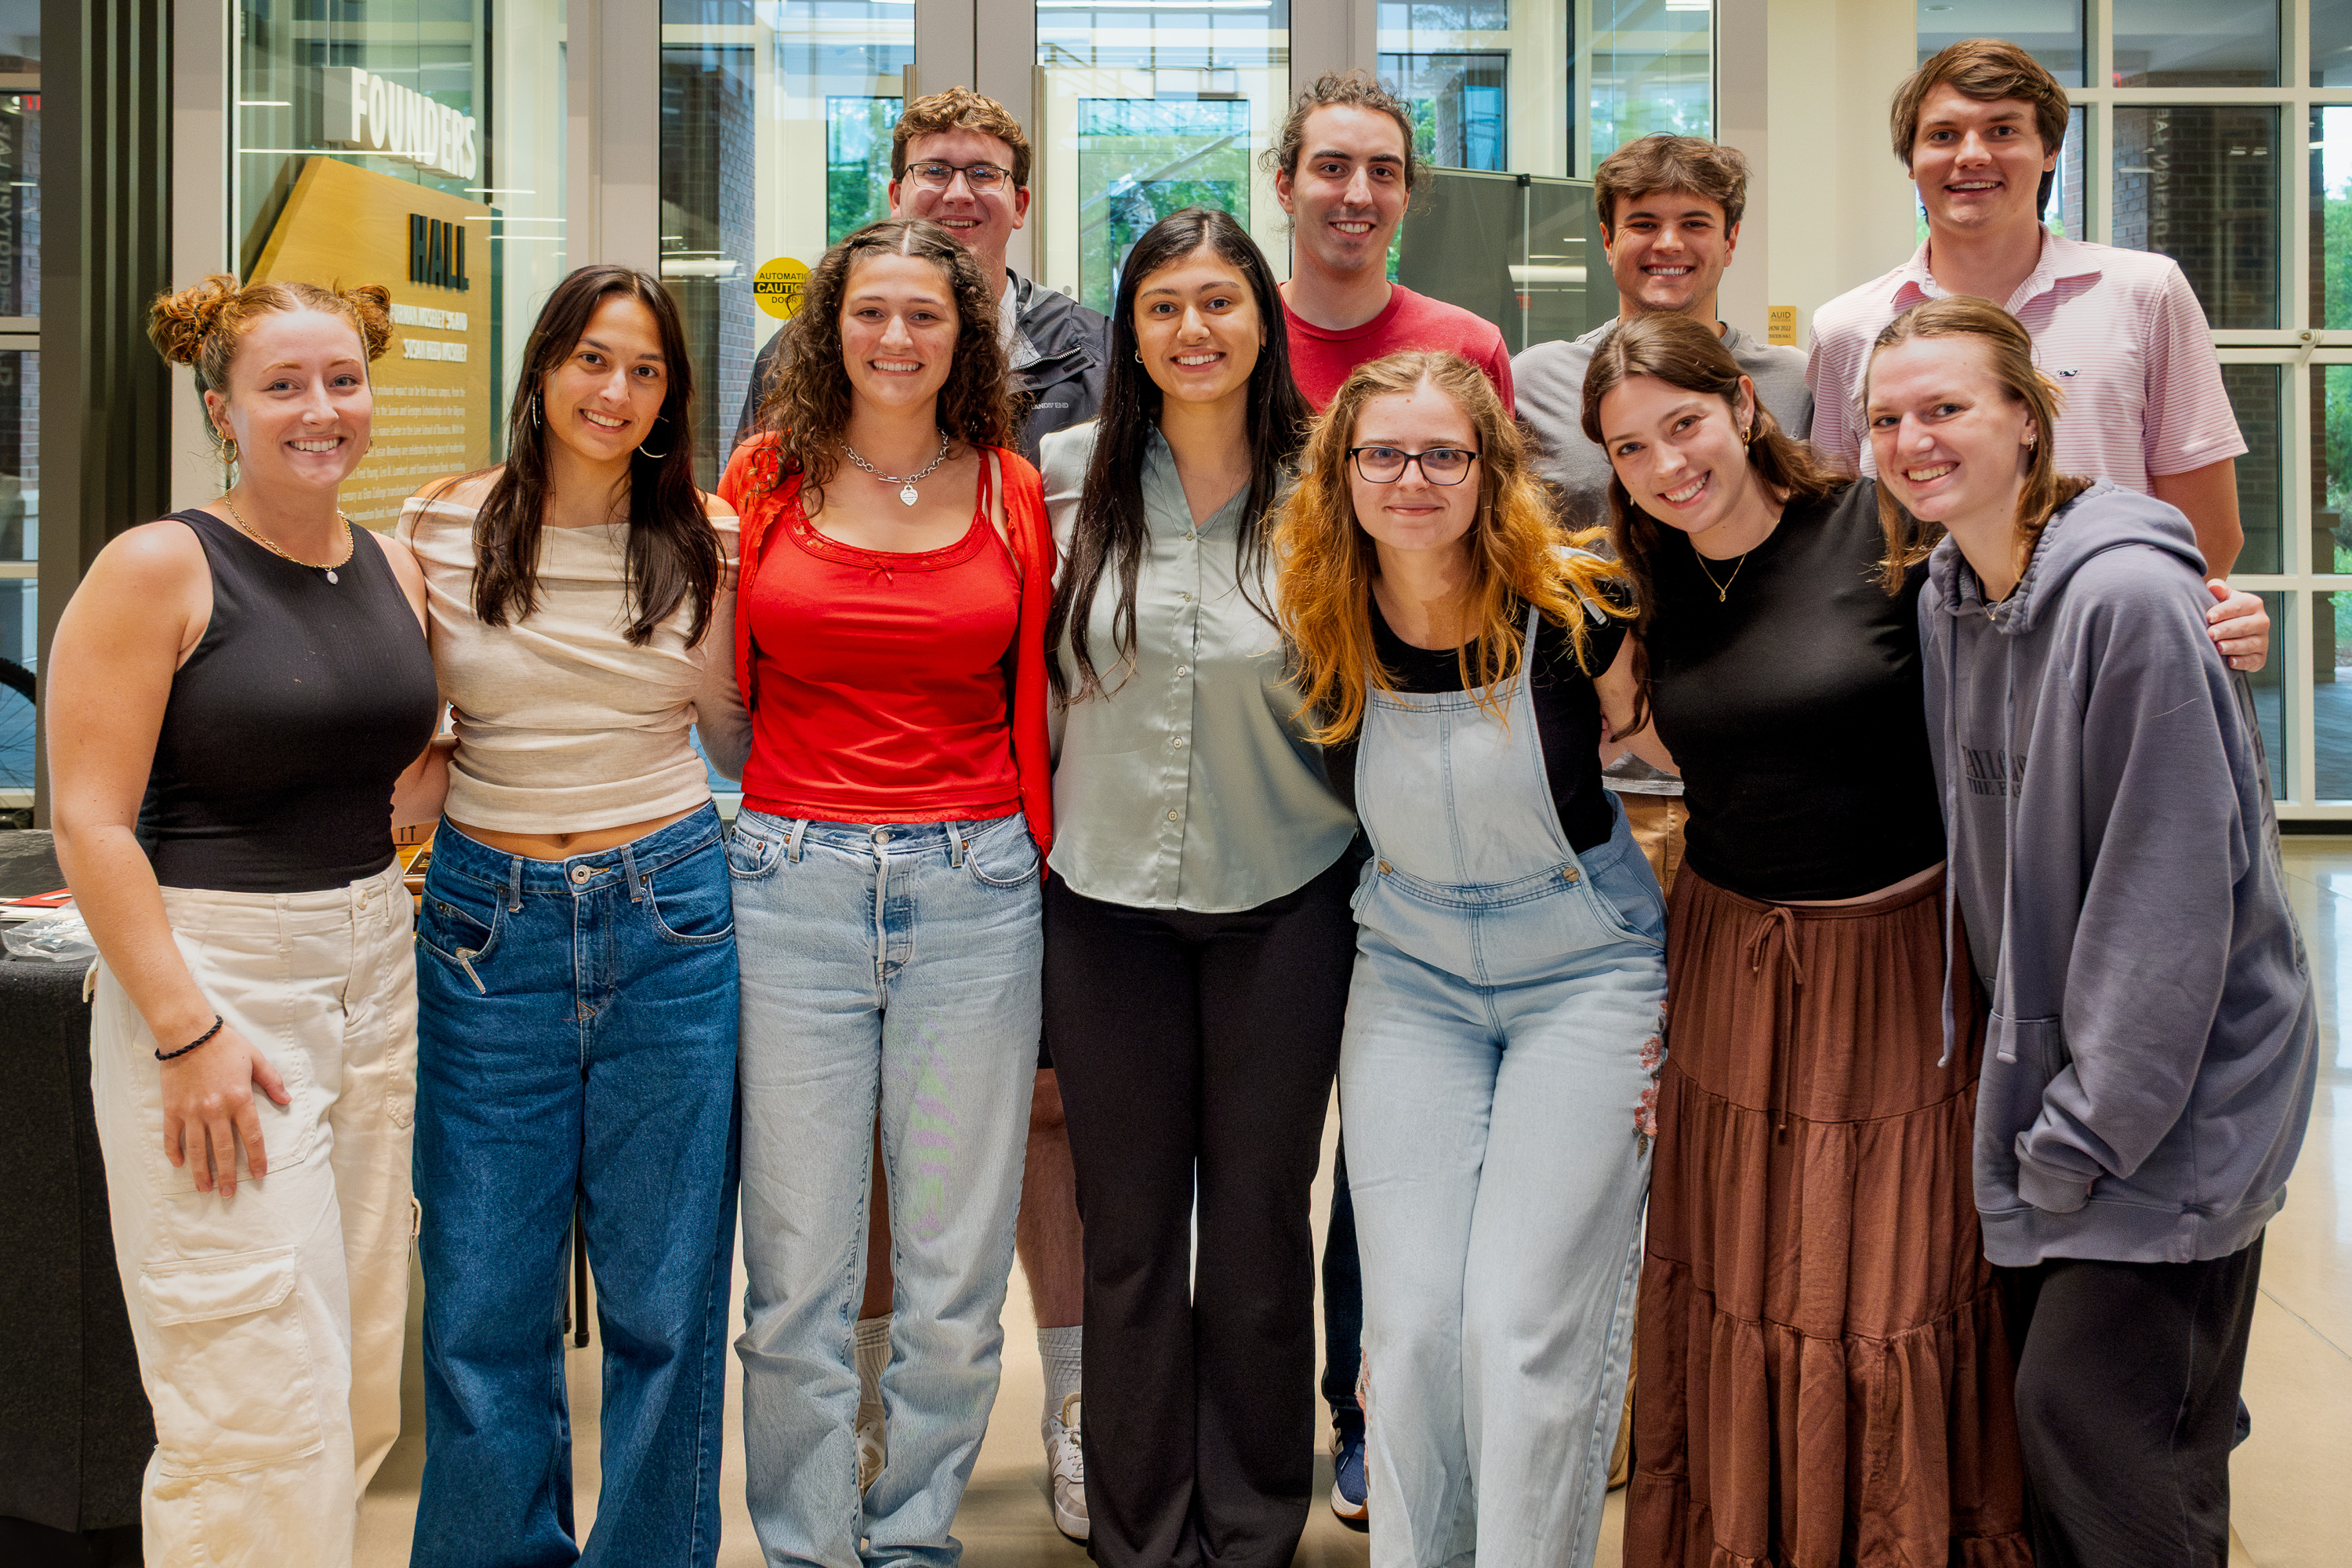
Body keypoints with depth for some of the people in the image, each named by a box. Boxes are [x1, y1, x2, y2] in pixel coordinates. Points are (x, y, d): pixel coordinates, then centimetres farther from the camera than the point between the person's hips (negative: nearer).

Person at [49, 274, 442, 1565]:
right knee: (262, 1391, -7)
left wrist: (428, 786, 5)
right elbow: (89, 821, -13)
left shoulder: (394, 571, 9)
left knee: (361, 1378, 12)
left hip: (375, 974, 7)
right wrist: (188, 1031, -18)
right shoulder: (157, 570, -9)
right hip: (213, 977, -6)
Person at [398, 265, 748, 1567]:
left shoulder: (703, 540, 3)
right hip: (489, 920, 0)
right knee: (482, 1301, 6)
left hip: (668, 915, 0)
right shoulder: (443, 525, 1)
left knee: (664, 1292, 8)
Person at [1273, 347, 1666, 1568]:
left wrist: (1681, 1003, -3)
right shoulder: (1322, 635, -5)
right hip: (1412, 976, 3)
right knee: (1410, 1318, -2)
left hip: (1588, 971, -3)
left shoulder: (1577, 613, -14)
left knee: (1527, 1320, -10)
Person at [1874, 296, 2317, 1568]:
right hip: (2047, 1066, 8)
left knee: (2097, 1433, -6)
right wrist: (2033, 1110, 9)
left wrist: (2084, 1135, -18)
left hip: (2175, 1086, -7)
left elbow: (2166, 897, -21)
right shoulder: (1944, 596, 4)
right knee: (2047, 1405, 12)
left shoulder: (2126, 601, -21)